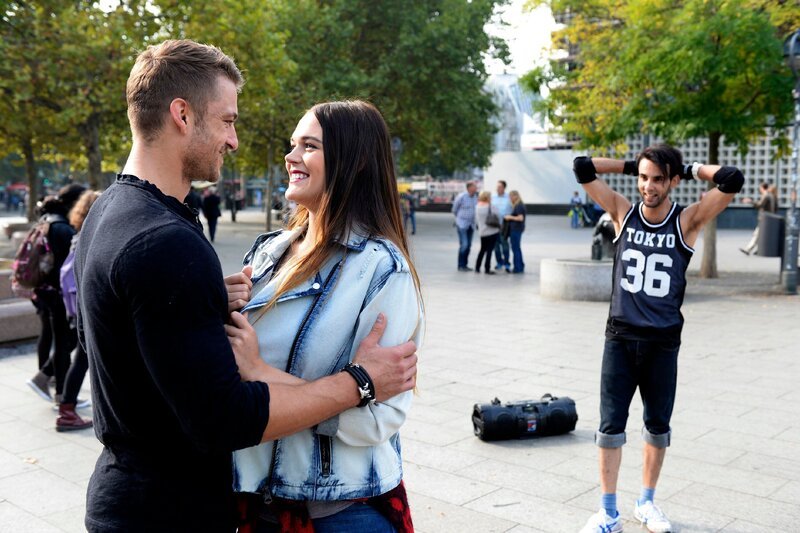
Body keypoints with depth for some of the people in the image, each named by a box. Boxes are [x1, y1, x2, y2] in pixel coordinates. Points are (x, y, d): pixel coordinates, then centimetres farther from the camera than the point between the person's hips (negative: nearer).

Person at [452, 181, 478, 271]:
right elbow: (454, 209, 0)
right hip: (462, 224, -6)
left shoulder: (475, 197, 2)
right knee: (464, 245, -10)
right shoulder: (461, 197, -14)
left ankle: (464, 264, 18)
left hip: (471, 224, 6)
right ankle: (461, 266, -2)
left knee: (468, 245, 8)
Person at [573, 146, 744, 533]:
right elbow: (583, 168, -5)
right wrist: (630, 165, 1)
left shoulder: (688, 221, -5)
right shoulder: (623, 212, -2)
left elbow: (732, 181, -18)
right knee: (611, 427, 2)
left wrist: (692, 169, -3)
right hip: (620, 339, 0)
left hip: (663, 343, 0)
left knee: (658, 427, 14)